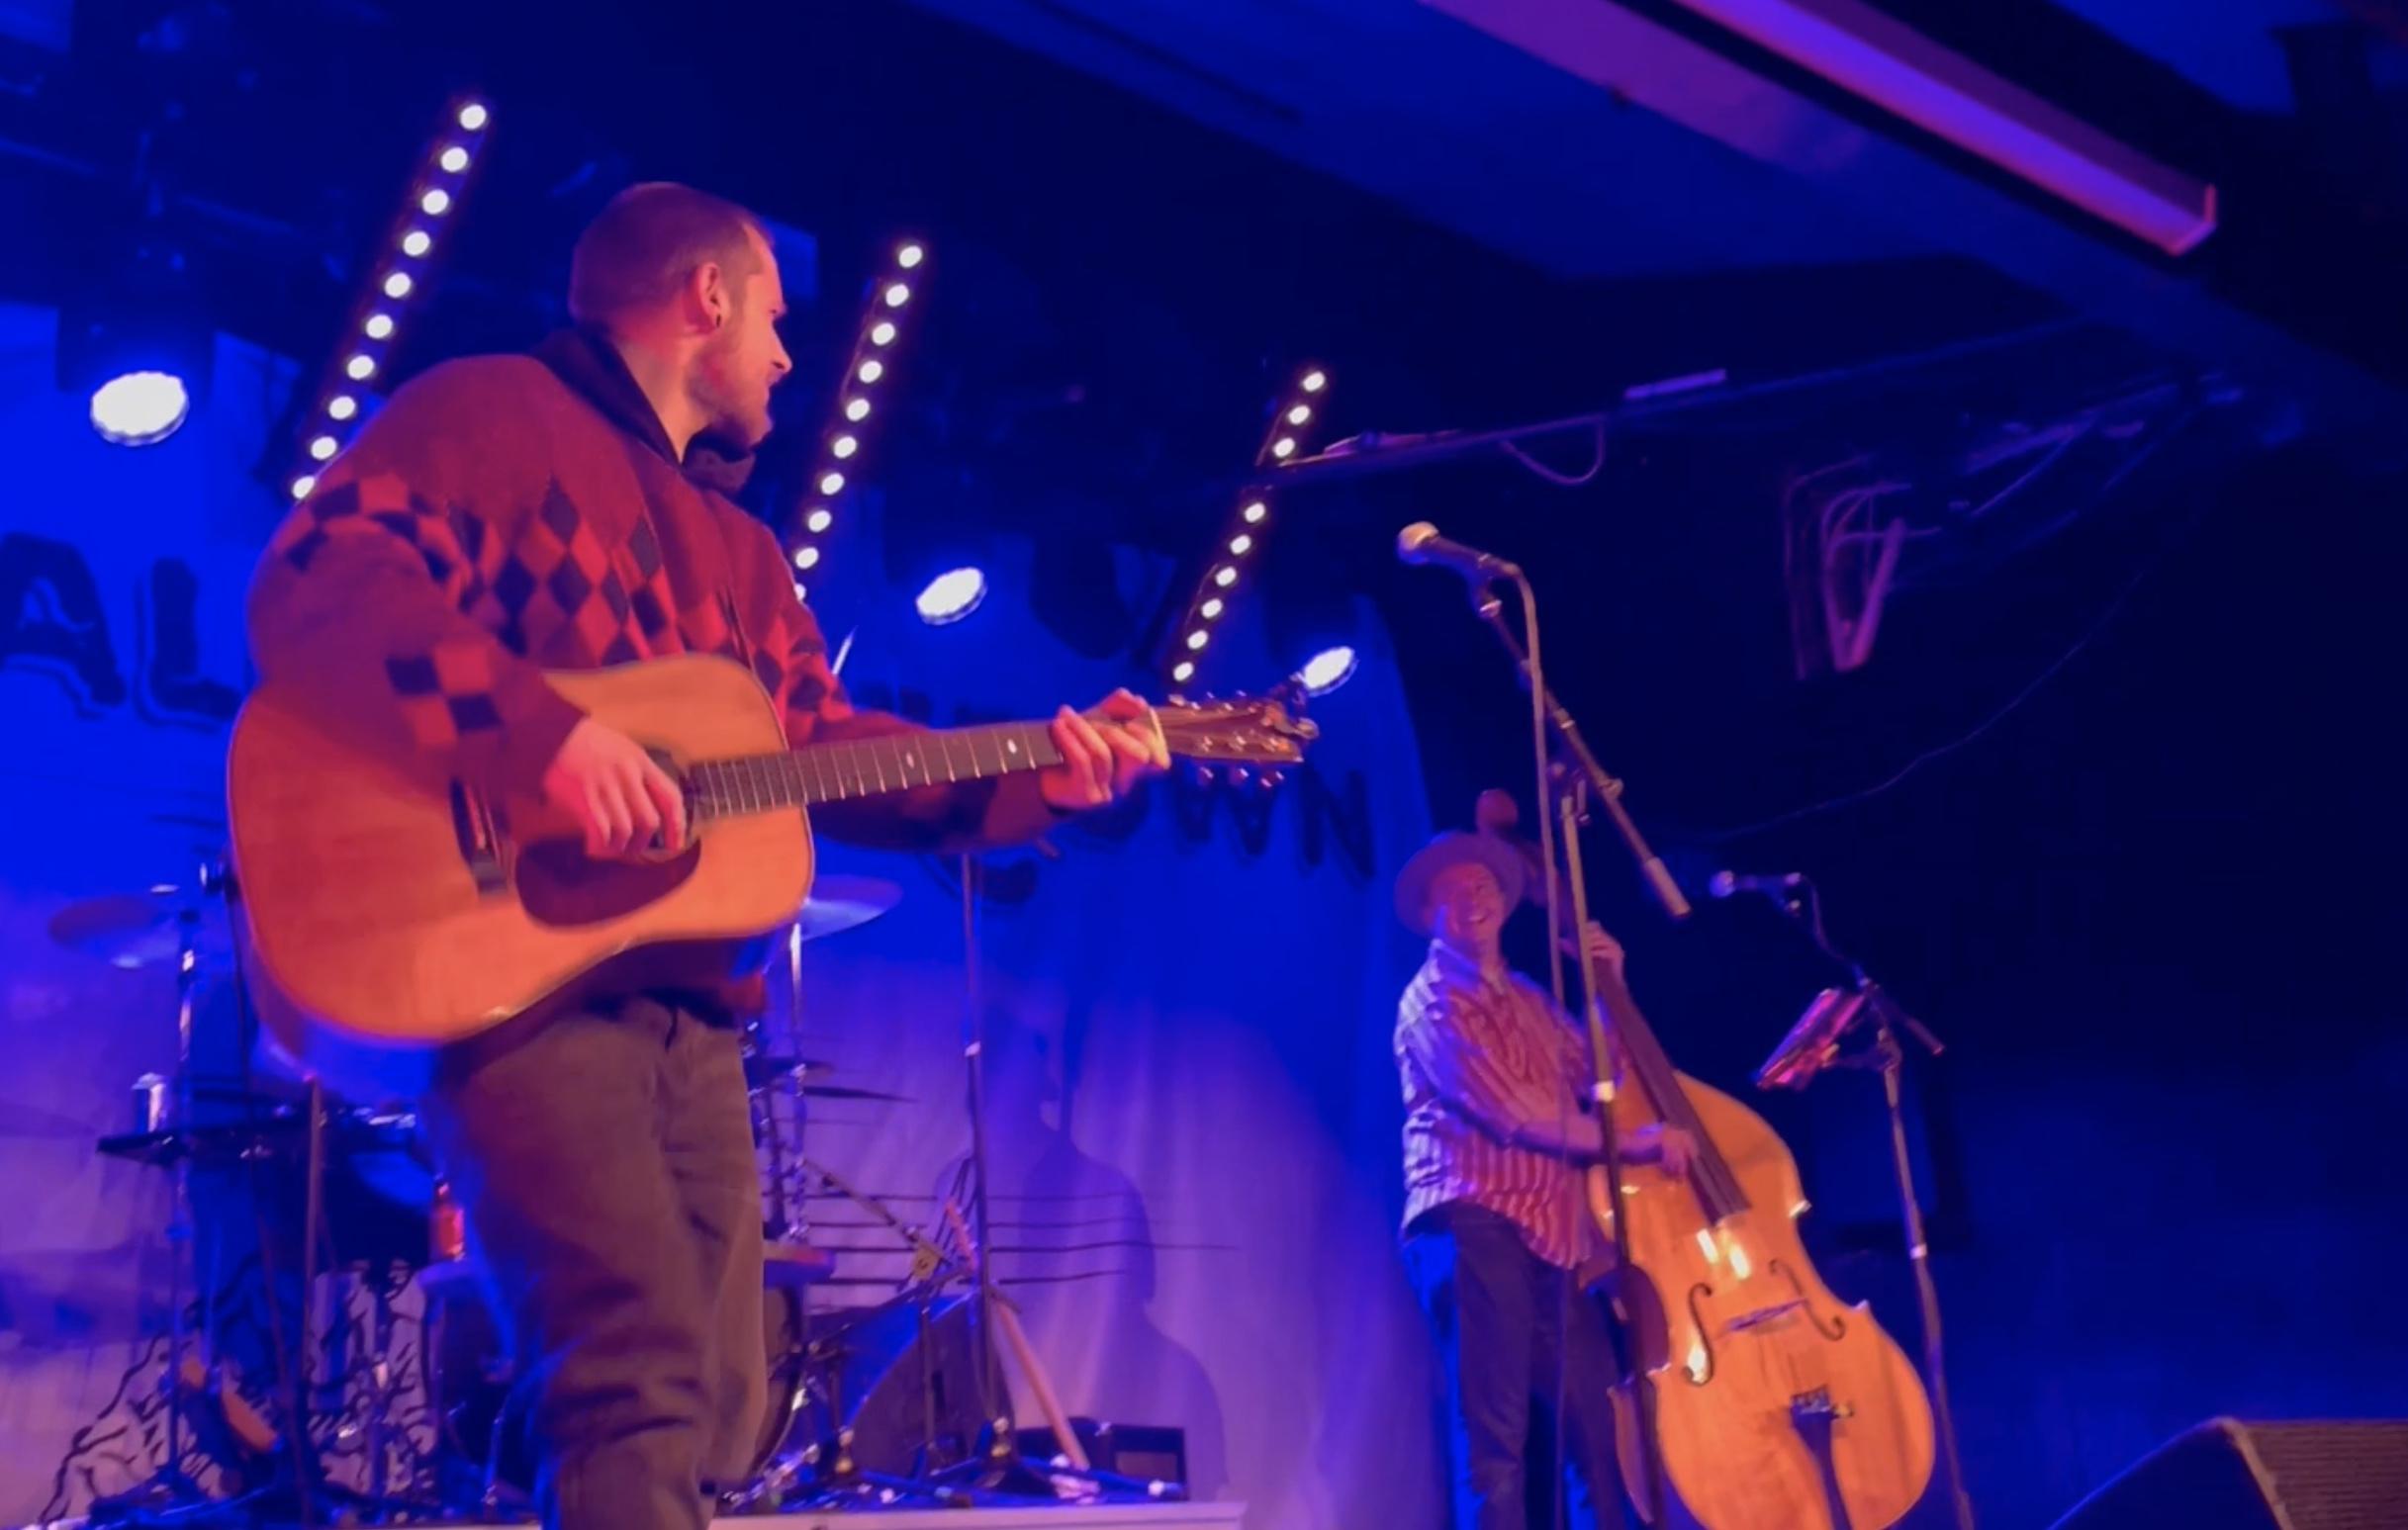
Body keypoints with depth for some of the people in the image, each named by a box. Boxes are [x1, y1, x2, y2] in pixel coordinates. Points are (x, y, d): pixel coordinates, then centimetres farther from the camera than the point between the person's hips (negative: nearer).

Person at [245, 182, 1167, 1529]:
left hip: (693, 1020, 9)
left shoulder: (741, 551, 26)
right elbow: (316, 590, -16)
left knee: (715, 1413, 7)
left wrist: (1032, 777, 8)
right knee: (646, 1384, -23)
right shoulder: (493, 414, 0)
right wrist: (545, 735, -27)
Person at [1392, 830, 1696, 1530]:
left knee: (1600, 1431, 4)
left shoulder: (1526, 998, 24)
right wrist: (1629, 1141, -14)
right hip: (1473, 1227, -8)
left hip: (1549, 1237, 8)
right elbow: (1508, 1111, -13)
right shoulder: (1432, 1000, -1)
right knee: (1494, 1436, -13)